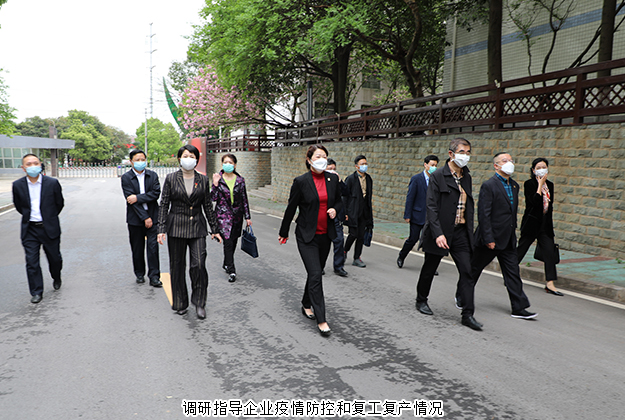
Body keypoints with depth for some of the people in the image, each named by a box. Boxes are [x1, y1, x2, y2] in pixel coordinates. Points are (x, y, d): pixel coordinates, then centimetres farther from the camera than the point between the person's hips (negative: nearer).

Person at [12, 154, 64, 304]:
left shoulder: (52, 183, -8)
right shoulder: (18, 185, -3)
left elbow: (59, 204, 5)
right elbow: (18, 206, 13)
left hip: (49, 229, -1)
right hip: (29, 230, 1)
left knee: (54, 258, 12)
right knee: (32, 262, 2)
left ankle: (56, 278, 41)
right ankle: (36, 292, 13)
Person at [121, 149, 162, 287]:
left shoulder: (153, 175, 5)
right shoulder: (126, 178, -3)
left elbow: (156, 193, -7)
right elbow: (130, 199, -10)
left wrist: (138, 198, -17)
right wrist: (145, 217, -15)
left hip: (152, 217, 1)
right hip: (135, 219, -1)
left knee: (153, 247, -4)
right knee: (137, 249, 9)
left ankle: (154, 277, 0)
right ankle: (140, 274, 25)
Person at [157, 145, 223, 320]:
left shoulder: (203, 180, 5)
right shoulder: (171, 179, 0)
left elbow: (208, 206, 9)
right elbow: (164, 205, 0)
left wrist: (214, 230, 8)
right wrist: (161, 229, -7)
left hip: (197, 227, 1)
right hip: (176, 226, 0)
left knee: (199, 264, -9)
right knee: (177, 266, 7)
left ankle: (199, 303, 9)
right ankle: (180, 304, 23)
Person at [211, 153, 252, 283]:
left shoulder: (240, 180, 3)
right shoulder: (218, 179, -2)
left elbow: (244, 199, 6)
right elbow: (213, 198, -5)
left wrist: (247, 217, 6)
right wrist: (215, 184, -19)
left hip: (237, 215, 3)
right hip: (223, 214, -3)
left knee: (233, 241, 12)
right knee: (228, 241, -12)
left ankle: (226, 264, 34)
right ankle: (231, 271, -7)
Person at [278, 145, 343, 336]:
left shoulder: (333, 179, 3)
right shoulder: (301, 181, -10)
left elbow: (339, 200, 17)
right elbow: (291, 208, -1)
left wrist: (335, 209, -7)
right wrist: (283, 233, 8)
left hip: (325, 235, 5)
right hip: (307, 236, -5)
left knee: (316, 272, 16)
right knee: (315, 275, -9)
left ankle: (306, 305, 37)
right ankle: (321, 319, -3)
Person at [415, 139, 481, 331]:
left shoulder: (467, 178, 11)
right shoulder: (438, 176, -9)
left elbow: (469, 206, 16)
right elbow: (431, 207, -15)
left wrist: (470, 232, 11)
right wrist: (438, 233, -23)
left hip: (460, 232, 5)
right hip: (441, 232, -5)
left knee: (467, 271, -3)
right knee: (429, 269, 11)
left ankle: (467, 314, 4)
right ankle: (421, 300, 33)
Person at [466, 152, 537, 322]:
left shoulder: (514, 185, 12)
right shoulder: (488, 186, -13)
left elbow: (513, 211, 18)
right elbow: (483, 214, -17)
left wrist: (513, 231, 15)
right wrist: (488, 239, -20)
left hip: (508, 239, 7)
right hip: (490, 238, -7)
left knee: (513, 273, 6)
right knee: (473, 270, 8)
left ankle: (519, 308, 12)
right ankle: (464, 301, 26)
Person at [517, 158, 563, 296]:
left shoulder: (550, 185, 11)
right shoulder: (529, 184, -7)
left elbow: (550, 205, 17)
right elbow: (534, 202, -22)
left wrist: (550, 224, 16)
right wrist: (540, 184, -16)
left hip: (545, 224, 6)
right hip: (531, 223, -5)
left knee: (550, 252, -3)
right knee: (521, 250, 4)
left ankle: (550, 284, -1)